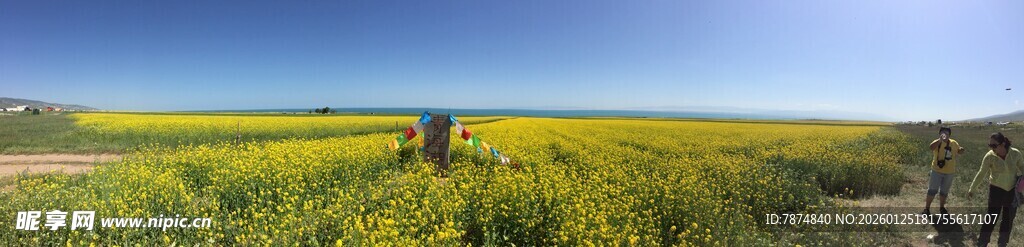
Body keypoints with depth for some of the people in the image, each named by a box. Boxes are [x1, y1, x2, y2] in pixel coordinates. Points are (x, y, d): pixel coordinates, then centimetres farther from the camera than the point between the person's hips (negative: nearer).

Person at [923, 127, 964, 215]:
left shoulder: (954, 143, 3)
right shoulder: (937, 142, -11)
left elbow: (960, 152, 17)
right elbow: (931, 147, -33)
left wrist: (961, 150, -6)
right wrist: (940, 139, -42)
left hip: (949, 172, 4)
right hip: (937, 171, -4)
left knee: (944, 191, 17)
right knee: (932, 190, 0)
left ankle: (942, 207, 33)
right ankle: (927, 209, 7)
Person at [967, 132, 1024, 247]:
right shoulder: (989, 156, -20)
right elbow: (981, 173, -9)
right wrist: (971, 188, -6)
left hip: (1012, 189, 3)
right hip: (996, 189, -3)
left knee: (1008, 218, 15)